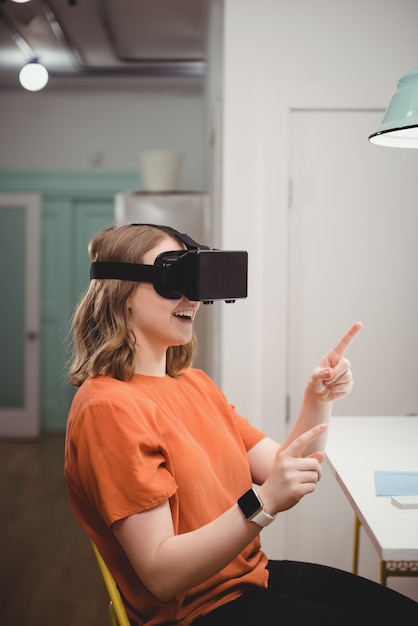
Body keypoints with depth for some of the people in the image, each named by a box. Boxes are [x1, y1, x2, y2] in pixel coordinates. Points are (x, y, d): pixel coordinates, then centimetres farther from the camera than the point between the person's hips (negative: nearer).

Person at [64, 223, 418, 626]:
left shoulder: (195, 383, 8)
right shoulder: (108, 406, -18)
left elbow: (288, 475, 5)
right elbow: (161, 576, -22)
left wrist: (318, 400, -10)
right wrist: (263, 503, -32)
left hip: (255, 575, 8)